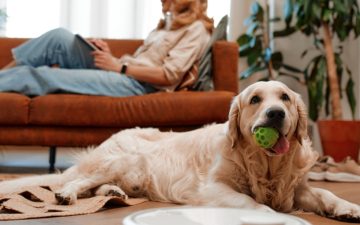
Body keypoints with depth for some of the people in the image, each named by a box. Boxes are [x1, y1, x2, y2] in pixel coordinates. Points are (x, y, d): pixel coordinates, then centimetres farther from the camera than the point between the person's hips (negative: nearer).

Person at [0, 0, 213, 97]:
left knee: (44, 75, -18)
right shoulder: (169, 24, 26)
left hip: (137, 84, -9)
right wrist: (111, 57, 2)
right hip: (119, 73, 9)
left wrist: (119, 66, -13)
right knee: (60, 36, -7)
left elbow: (169, 75, -14)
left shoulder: (196, 29, -2)